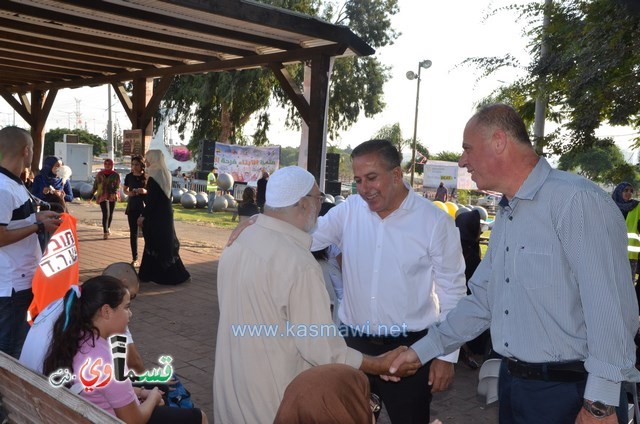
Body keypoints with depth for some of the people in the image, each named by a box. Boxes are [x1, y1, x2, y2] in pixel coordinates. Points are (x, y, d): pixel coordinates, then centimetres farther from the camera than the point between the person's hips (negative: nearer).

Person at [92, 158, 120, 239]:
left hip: (112, 196, 1)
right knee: (105, 213, -15)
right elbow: (95, 184, 11)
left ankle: (108, 228, 37)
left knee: (110, 214, 13)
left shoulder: (115, 175, 4)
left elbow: (117, 185, -5)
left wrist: (115, 193, -22)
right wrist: (93, 193, 5)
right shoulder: (100, 174, 7)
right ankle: (105, 232, -17)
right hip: (102, 196, -1)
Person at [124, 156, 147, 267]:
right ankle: (135, 259, 14)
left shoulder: (147, 176, -4)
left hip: (145, 207, -2)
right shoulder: (129, 176, 3)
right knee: (133, 233, 6)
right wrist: (129, 193, -6)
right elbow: (125, 189, 16)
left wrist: (145, 191, -18)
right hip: (132, 207, 3)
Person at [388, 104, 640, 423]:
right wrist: (424, 349, 10)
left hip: (567, 393, -8)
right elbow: (483, 300, 14)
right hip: (511, 382, 8)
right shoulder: (505, 217, 11)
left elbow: (611, 310, -22)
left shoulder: (577, 201, -18)